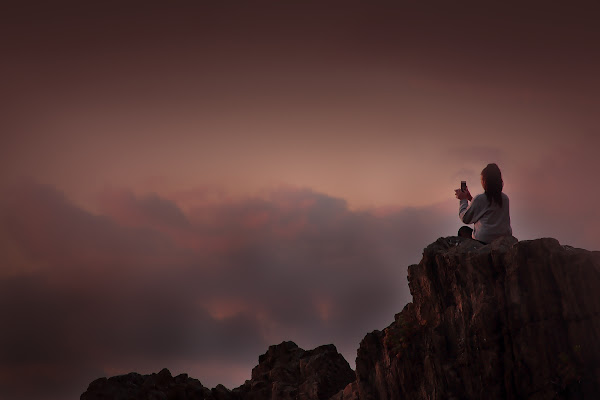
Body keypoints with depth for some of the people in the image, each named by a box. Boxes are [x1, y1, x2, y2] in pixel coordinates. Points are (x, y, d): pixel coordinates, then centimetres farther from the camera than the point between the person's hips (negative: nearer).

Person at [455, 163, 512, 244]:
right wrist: (470, 198, 25)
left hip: (484, 240, -6)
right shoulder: (505, 199, 5)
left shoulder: (479, 199, -13)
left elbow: (465, 219, -1)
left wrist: (463, 200, 10)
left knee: (463, 230, 21)